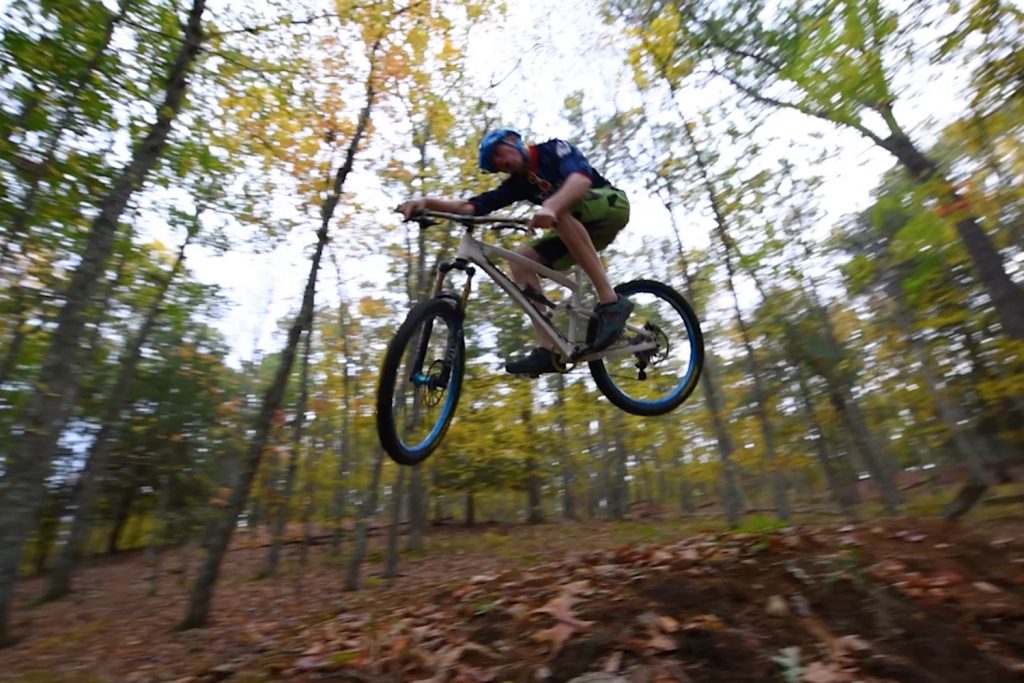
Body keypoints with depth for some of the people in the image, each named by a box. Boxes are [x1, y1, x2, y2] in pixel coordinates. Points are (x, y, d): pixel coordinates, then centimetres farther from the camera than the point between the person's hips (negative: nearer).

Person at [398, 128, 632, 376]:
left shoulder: (555, 149, -9)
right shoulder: (518, 184, 6)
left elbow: (582, 177, -32)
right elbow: (471, 207, -5)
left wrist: (550, 206, -51)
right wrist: (426, 202, -20)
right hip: (578, 228, 7)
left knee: (560, 209, -35)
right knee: (521, 258, -12)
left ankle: (610, 301, -36)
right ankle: (548, 350, -22)